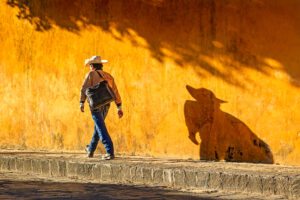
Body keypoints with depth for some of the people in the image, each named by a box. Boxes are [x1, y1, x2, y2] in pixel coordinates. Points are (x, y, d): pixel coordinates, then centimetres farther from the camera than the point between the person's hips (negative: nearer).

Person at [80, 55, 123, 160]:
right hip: (106, 105, 6)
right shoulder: (108, 76, 17)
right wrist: (119, 108, 12)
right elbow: (115, 92, 13)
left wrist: (82, 103, -17)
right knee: (98, 126, 22)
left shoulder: (91, 74, 2)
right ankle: (90, 150, 36)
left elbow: (84, 88, -11)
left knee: (101, 129, -9)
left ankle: (110, 152, -20)